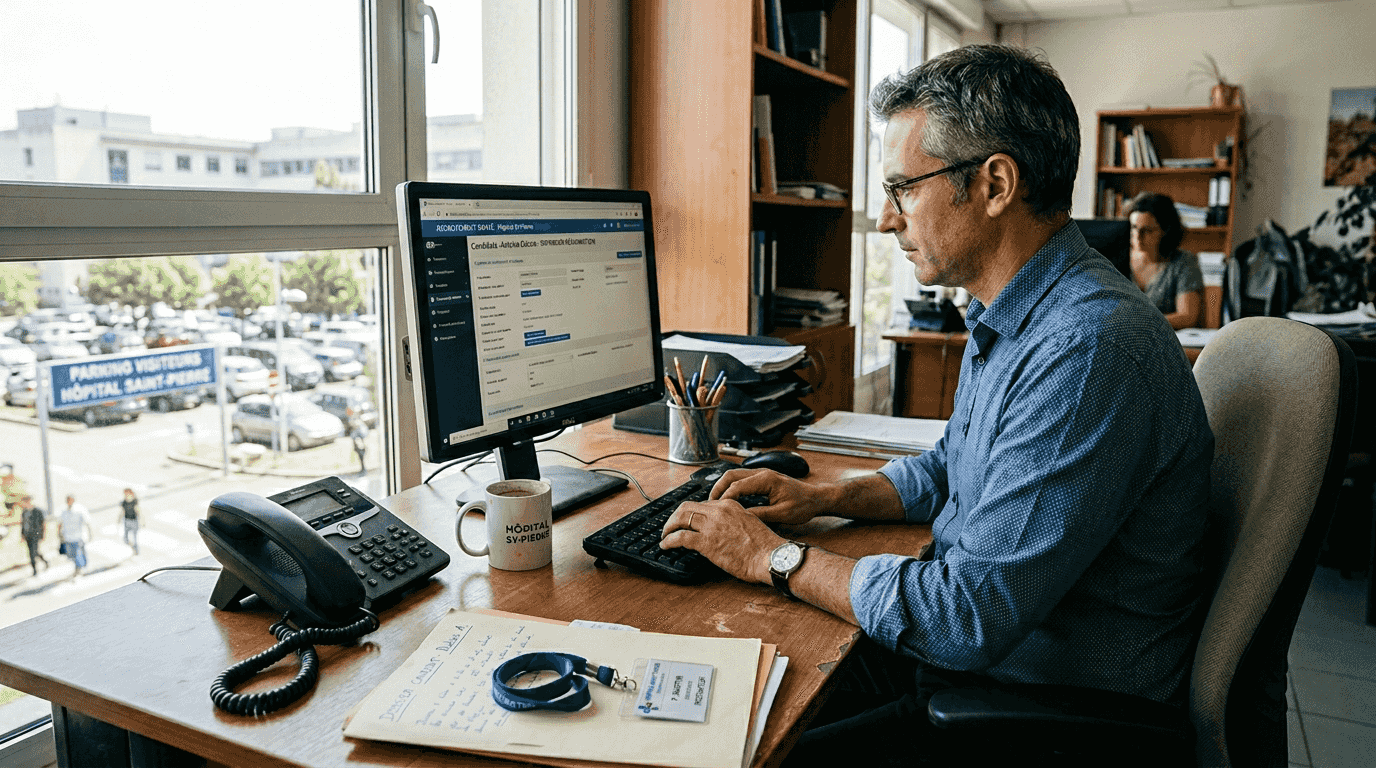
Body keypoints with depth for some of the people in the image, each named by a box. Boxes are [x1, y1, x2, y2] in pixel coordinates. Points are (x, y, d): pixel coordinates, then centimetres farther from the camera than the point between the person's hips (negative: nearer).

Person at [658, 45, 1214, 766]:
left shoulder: (1089, 352, -29)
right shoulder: (1006, 316, 6)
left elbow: (971, 616, -30)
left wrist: (775, 557, -18)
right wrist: (825, 497, 4)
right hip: (974, 650, 9)